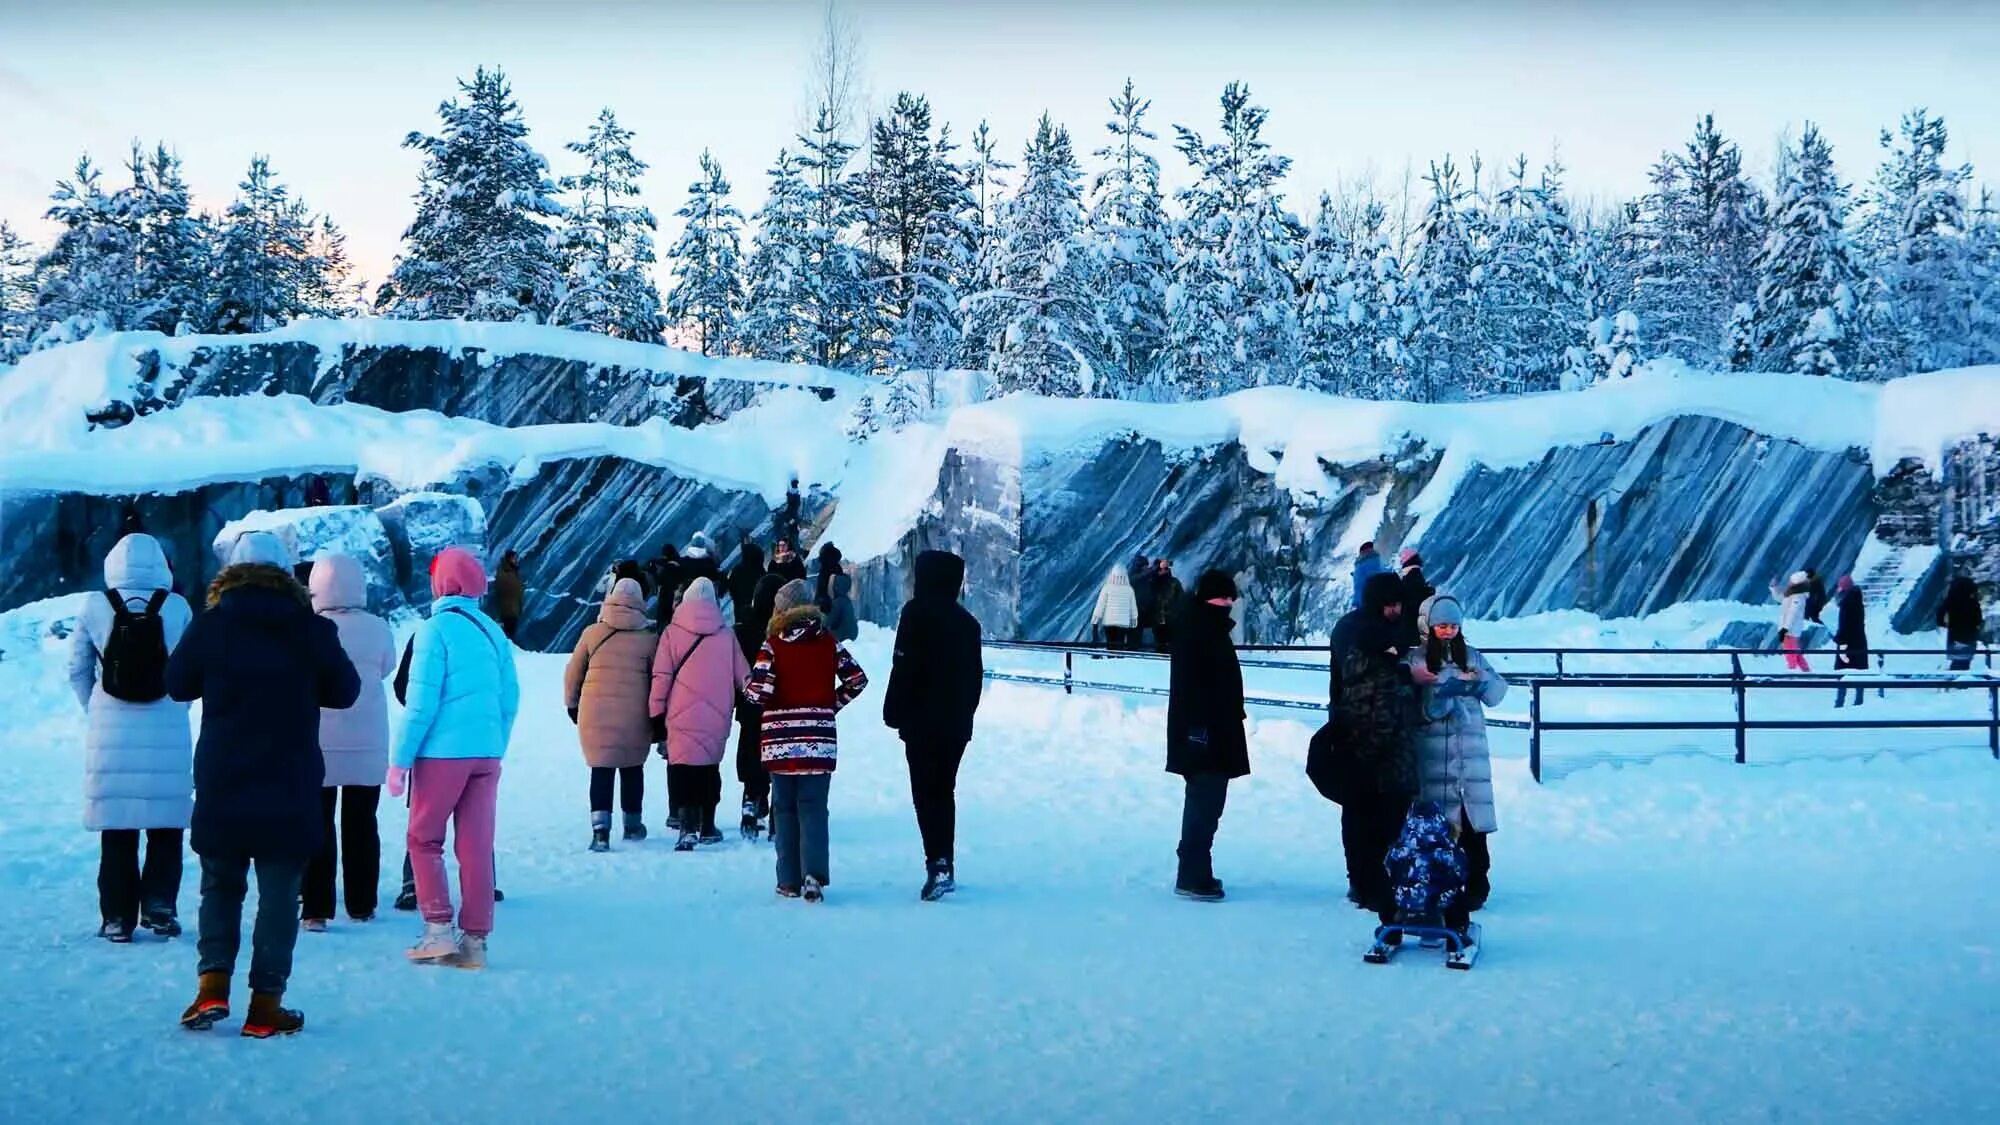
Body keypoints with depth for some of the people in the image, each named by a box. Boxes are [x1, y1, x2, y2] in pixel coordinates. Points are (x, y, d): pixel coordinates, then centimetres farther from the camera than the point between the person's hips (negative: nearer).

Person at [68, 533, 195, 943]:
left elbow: (77, 670, 4)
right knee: (166, 826, 12)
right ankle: (159, 907, 7)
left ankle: (118, 917, 10)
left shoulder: (95, 609, -4)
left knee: (117, 830, 9)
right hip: (168, 736, -1)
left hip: (110, 735, 1)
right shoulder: (177, 607, -5)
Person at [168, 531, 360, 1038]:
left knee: (220, 885, 17)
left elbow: (178, 685, 8)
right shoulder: (312, 629, -6)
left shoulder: (210, 626, -5)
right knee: (279, 893, 5)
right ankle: (266, 1005, 5)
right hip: (290, 786, -1)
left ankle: (212, 986, 5)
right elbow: (345, 691, 5)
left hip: (220, 785, 1)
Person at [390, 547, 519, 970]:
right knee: (477, 845, 6)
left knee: (424, 838, 8)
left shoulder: (437, 629, -8)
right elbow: (510, 698, 10)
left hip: (442, 752, -5)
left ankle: (438, 930, 0)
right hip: (486, 753, 5)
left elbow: (421, 699, -12)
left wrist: (400, 757, -7)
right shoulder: (493, 631, 9)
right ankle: (475, 939, 7)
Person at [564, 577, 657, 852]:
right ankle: (633, 824, 29)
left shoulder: (592, 633, 0)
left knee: (602, 769, 1)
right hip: (635, 716, 0)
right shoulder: (648, 639, -1)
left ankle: (600, 829, -13)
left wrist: (572, 704, 21)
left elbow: (573, 673, 6)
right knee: (632, 768, 17)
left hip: (596, 713, 0)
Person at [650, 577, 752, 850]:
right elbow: (743, 677, 9)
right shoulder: (726, 636, 4)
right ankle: (708, 828, 26)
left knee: (684, 770, -3)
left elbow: (661, 677, -3)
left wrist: (657, 715, 3)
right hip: (716, 716, 3)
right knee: (711, 768, 18)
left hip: (682, 716, -3)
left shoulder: (672, 633, -2)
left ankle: (689, 828, -19)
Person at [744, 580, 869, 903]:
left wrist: (749, 688, 7)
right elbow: (857, 678, 3)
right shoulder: (829, 642, 2)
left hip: (781, 739, -1)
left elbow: (758, 691, -15)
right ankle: (814, 874, -13)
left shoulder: (773, 645, -7)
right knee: (813, 806, 5)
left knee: (784, 808, 10)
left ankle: (790, 881, 11)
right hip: (820, 739, 1)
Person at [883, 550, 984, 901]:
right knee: (945, 791, 15)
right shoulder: (967, 622, 12)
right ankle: (945, 863, 19)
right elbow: (975, 675, 16)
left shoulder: (917, 613, -8)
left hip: (922, 721, -6)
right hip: (957, 724, 6)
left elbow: (904, 667, -13)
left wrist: (895, 712, -7)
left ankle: (938, 862, -19)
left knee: (925, 793, -7)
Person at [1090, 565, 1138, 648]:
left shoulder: (1107, 588, -5)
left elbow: (1100, 606, -4)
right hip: (1123, 623, 1)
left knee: (1110, 646, 4)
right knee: (1120, 647, 1)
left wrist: (1094, 622, 1)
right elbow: (1133, 608, 6)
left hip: (1109, 623, -1)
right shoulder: (1129, 589, 0)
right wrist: (1134, 624, 15)